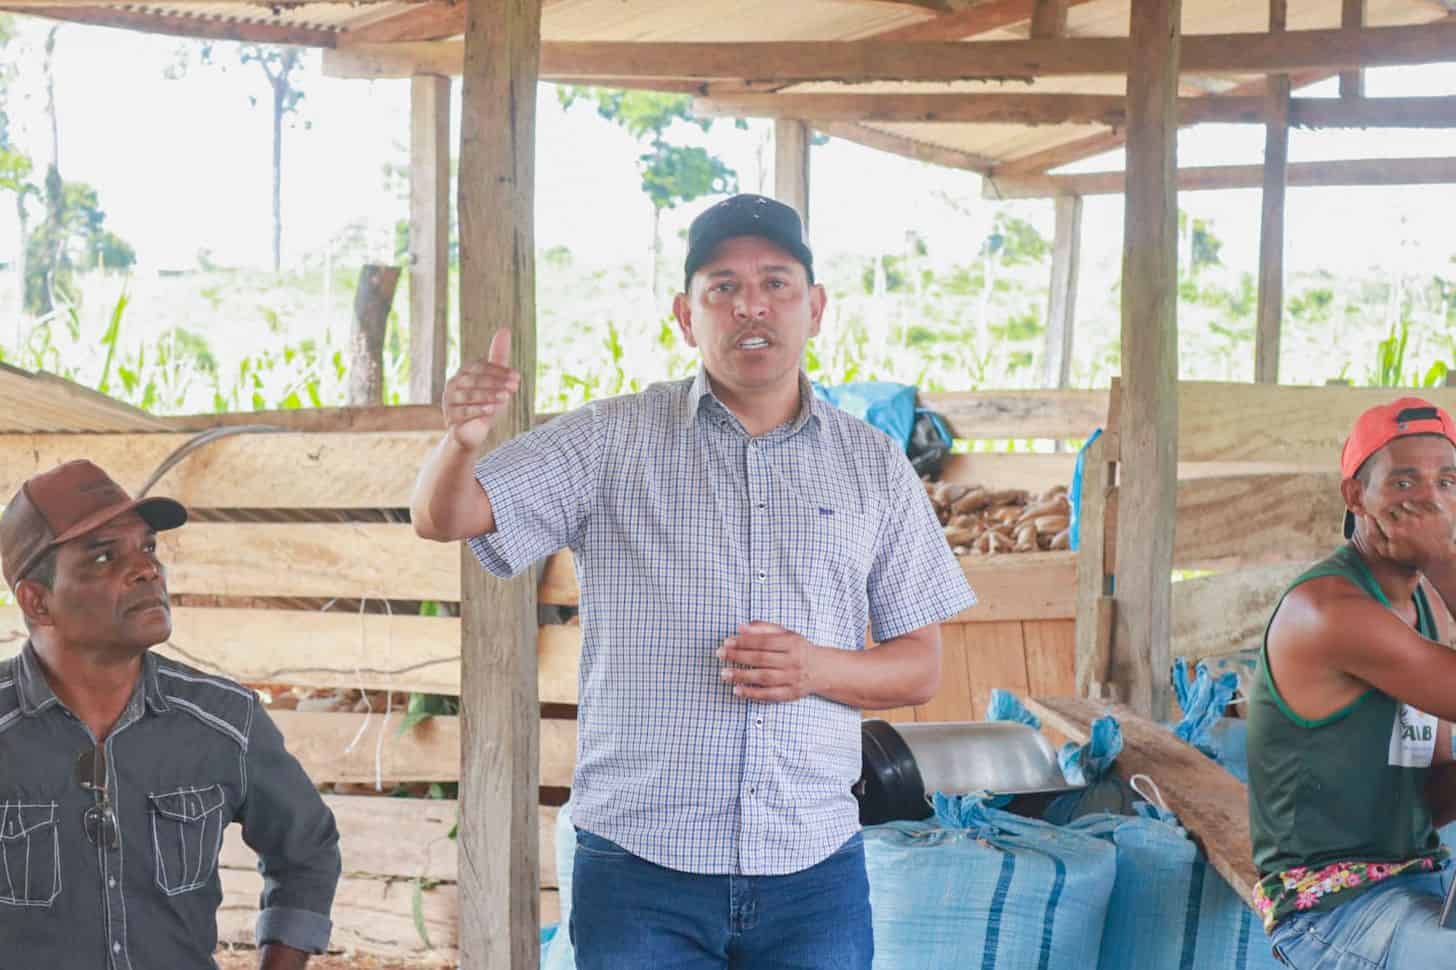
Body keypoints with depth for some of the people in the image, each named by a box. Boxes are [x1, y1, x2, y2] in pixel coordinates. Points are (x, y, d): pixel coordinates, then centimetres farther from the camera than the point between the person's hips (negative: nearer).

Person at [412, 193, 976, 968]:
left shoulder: (874, 466, 9)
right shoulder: (610, 441, 3)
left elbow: (921, 668, 10)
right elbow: (444, 519, -4)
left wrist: (818, 669, -10)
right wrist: (461, 441, -26)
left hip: (813, 874, 2)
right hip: (639, 872, -2)